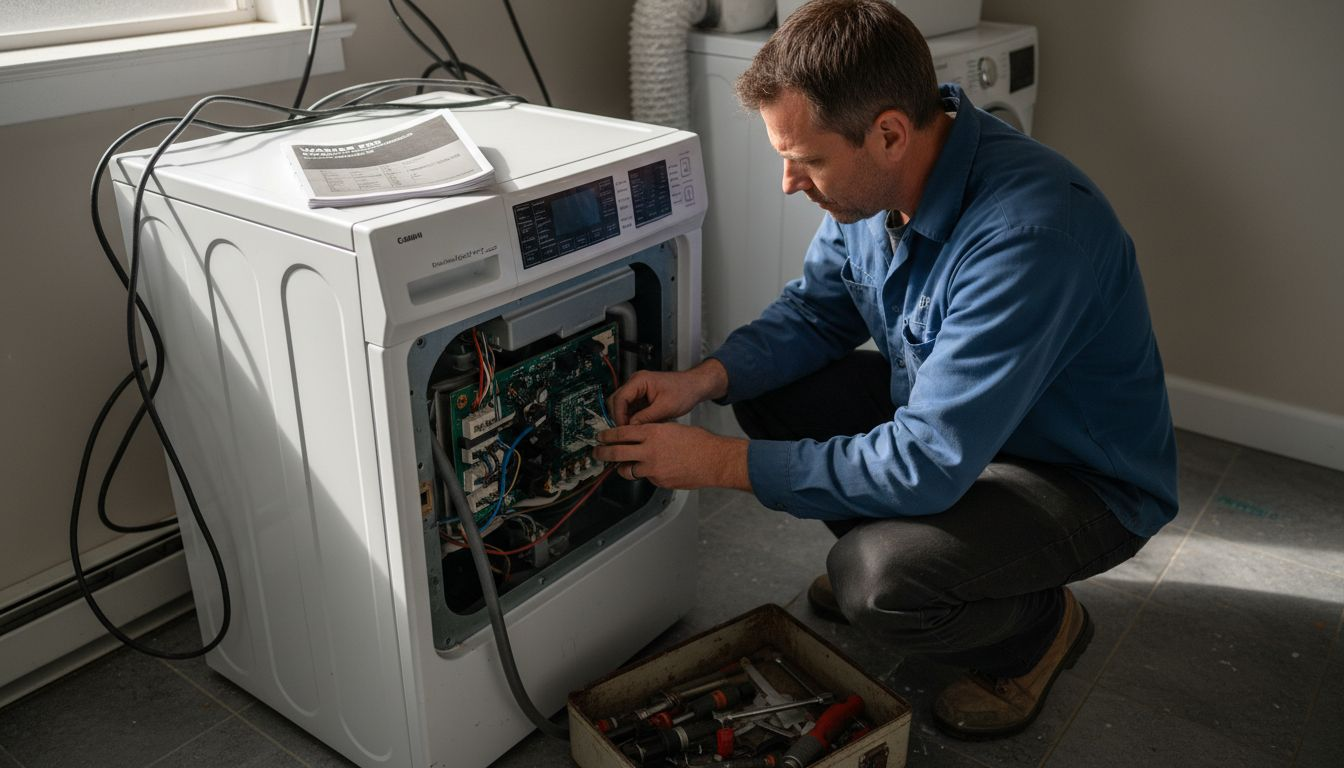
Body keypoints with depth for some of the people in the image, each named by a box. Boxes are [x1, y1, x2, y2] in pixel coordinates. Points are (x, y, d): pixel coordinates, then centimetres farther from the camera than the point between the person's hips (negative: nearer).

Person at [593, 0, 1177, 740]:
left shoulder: (1029, 232, -37)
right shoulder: (877, 180, -11)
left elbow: (928, 465, -36)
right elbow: (817, 308, 3)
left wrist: (720, 462, -31)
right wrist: (702, 380, -15)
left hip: (1080, 477, -7)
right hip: (945, 414, 8)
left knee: (876, 579, -30)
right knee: (768, 391, -3)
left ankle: (1039, 628, 4)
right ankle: (879, 558, 17)